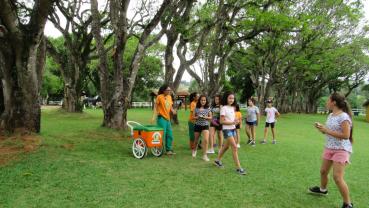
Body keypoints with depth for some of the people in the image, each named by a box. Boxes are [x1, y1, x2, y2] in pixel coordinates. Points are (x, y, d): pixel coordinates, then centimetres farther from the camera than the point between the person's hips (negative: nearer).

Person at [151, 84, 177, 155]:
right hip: (161, 118, -7)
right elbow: (155, 107, -8)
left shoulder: (169, 97, 10)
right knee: (162, 134, -4)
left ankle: (169, 149, 23)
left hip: (168, 118, 7)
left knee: (170, 135, 11)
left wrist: (172, 110, -6)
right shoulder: (159, 97, -10)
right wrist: (154, 116, -16)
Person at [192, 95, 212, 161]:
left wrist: (206, 117, -16)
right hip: (197, 125, 1)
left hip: (205, 125, -1)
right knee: (196, 140, 15)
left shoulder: (208, 108, -1)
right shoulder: (196, 108, -1)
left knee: (206, 140, -17)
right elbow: (193, 117, 4)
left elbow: (210, 117, 4)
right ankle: (194, 150, 45)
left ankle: (204, 155, -5)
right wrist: (197, 117, -16)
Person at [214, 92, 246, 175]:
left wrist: (236, 121, -4)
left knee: (226, 146, 18)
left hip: (233, 129, 8)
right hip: (227, 130, -8)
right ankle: (238, 168, -8)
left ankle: (218, 160, 37)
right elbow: (222, 121, -16)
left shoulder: (232, 108, 10)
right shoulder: (224, 108, -12)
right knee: (234, 147, -13)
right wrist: (232, 122, -24)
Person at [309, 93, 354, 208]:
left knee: (337, 177, -12)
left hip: (341, 150, -8)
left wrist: (326, 130, -23)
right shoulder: (330, 115, 6)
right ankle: (322, 189, 45)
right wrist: (321, 128, -3)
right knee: (323, 171, 19)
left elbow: (346, 135, -25)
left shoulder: (343, 116, -19)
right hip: (329, 148, 8)